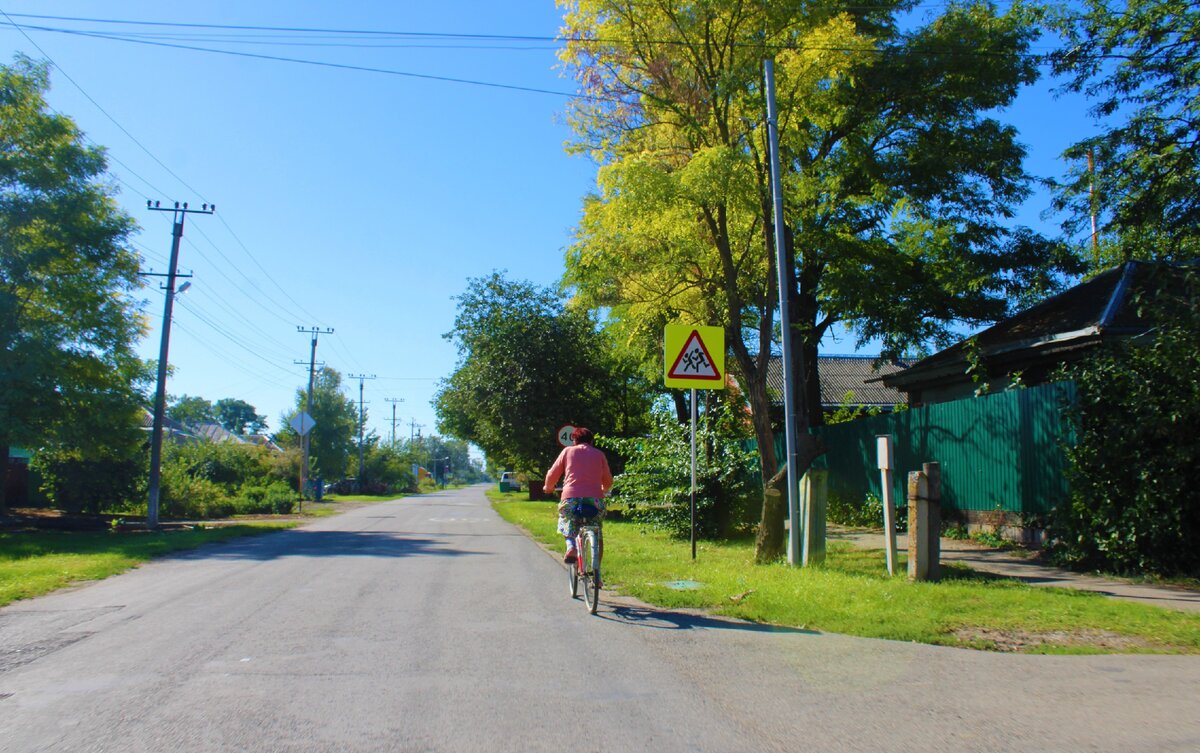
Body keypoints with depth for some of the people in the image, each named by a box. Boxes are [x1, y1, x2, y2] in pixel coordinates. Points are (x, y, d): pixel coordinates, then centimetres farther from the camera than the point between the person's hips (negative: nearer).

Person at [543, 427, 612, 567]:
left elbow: (552, 475, 12)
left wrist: (548, 487, 33)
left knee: (568, 524, 27)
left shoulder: (568, 451, 13)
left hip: (571, 498, -1)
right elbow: (608, 481, 19)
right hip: (595, 500, 1)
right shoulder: (599, 454, 17)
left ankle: (571, 547, -2)